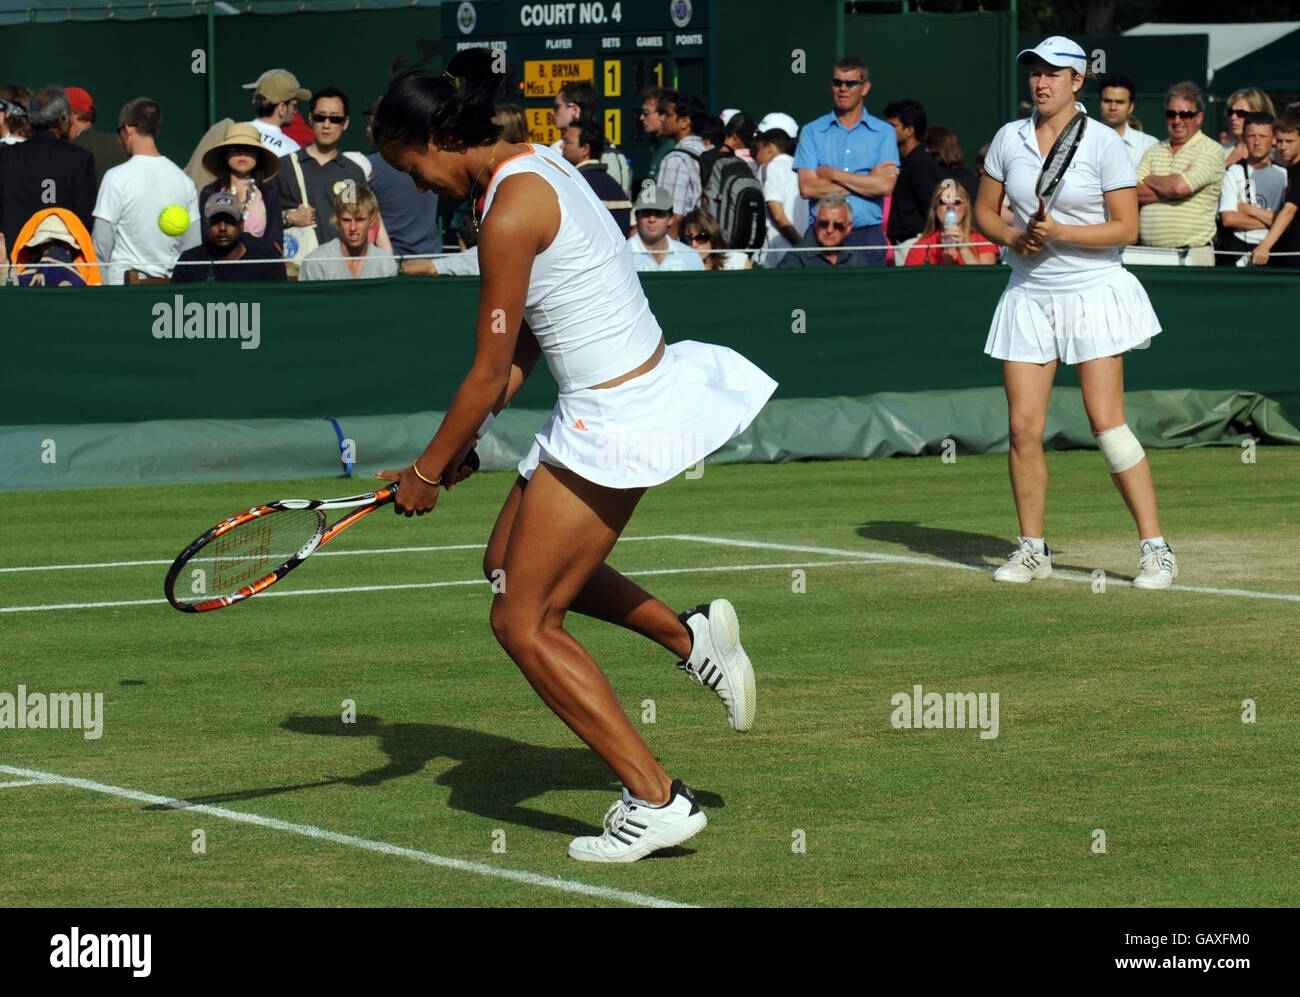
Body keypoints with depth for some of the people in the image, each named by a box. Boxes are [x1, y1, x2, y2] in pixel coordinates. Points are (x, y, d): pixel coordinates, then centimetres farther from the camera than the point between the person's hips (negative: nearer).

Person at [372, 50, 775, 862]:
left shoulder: (510, 214, -21)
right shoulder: (537, 165, 9)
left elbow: (488, 374, -15)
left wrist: (429, 472, -3)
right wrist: (469, 440, 11)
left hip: (615, 422, -10)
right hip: (634, 392, 10)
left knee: (525, 624, -1)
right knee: (511, 562, 24)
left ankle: (657, 802, 0)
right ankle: (690, 635, 24)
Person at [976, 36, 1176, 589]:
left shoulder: (1104, 143, -6)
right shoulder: (1009, 138, 6)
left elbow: (1126, 228, -9)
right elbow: (984, 211, 14)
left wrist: (1060, 233, -19)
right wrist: (1014, 238, -6)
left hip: (1093, 291, -4)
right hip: (1029, 294, 4)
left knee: (1107, 423, -10)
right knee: (1024, 427, -1)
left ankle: (1155, 548, -5)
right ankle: (1032, 549, 13)